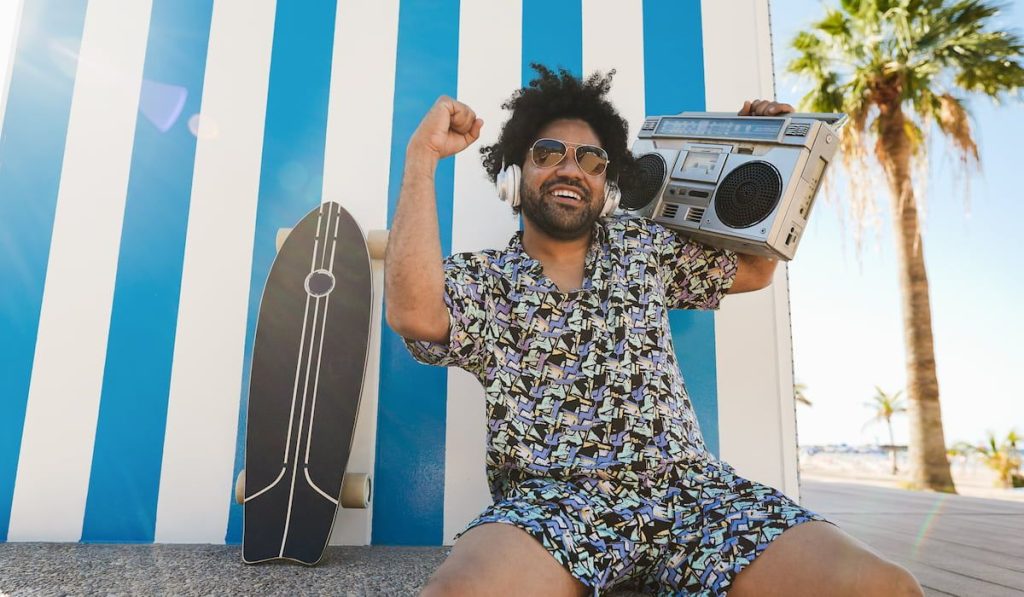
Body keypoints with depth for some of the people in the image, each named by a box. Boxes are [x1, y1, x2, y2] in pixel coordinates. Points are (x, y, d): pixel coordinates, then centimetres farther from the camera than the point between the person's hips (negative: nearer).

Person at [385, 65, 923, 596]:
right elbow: (414, 313, -15)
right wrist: (423, 154, -10)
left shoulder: (642, 246, 21)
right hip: (552, 499, -3)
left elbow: (753, 269, 31)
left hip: (691, 488, 4)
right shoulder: (482, 277, 8)